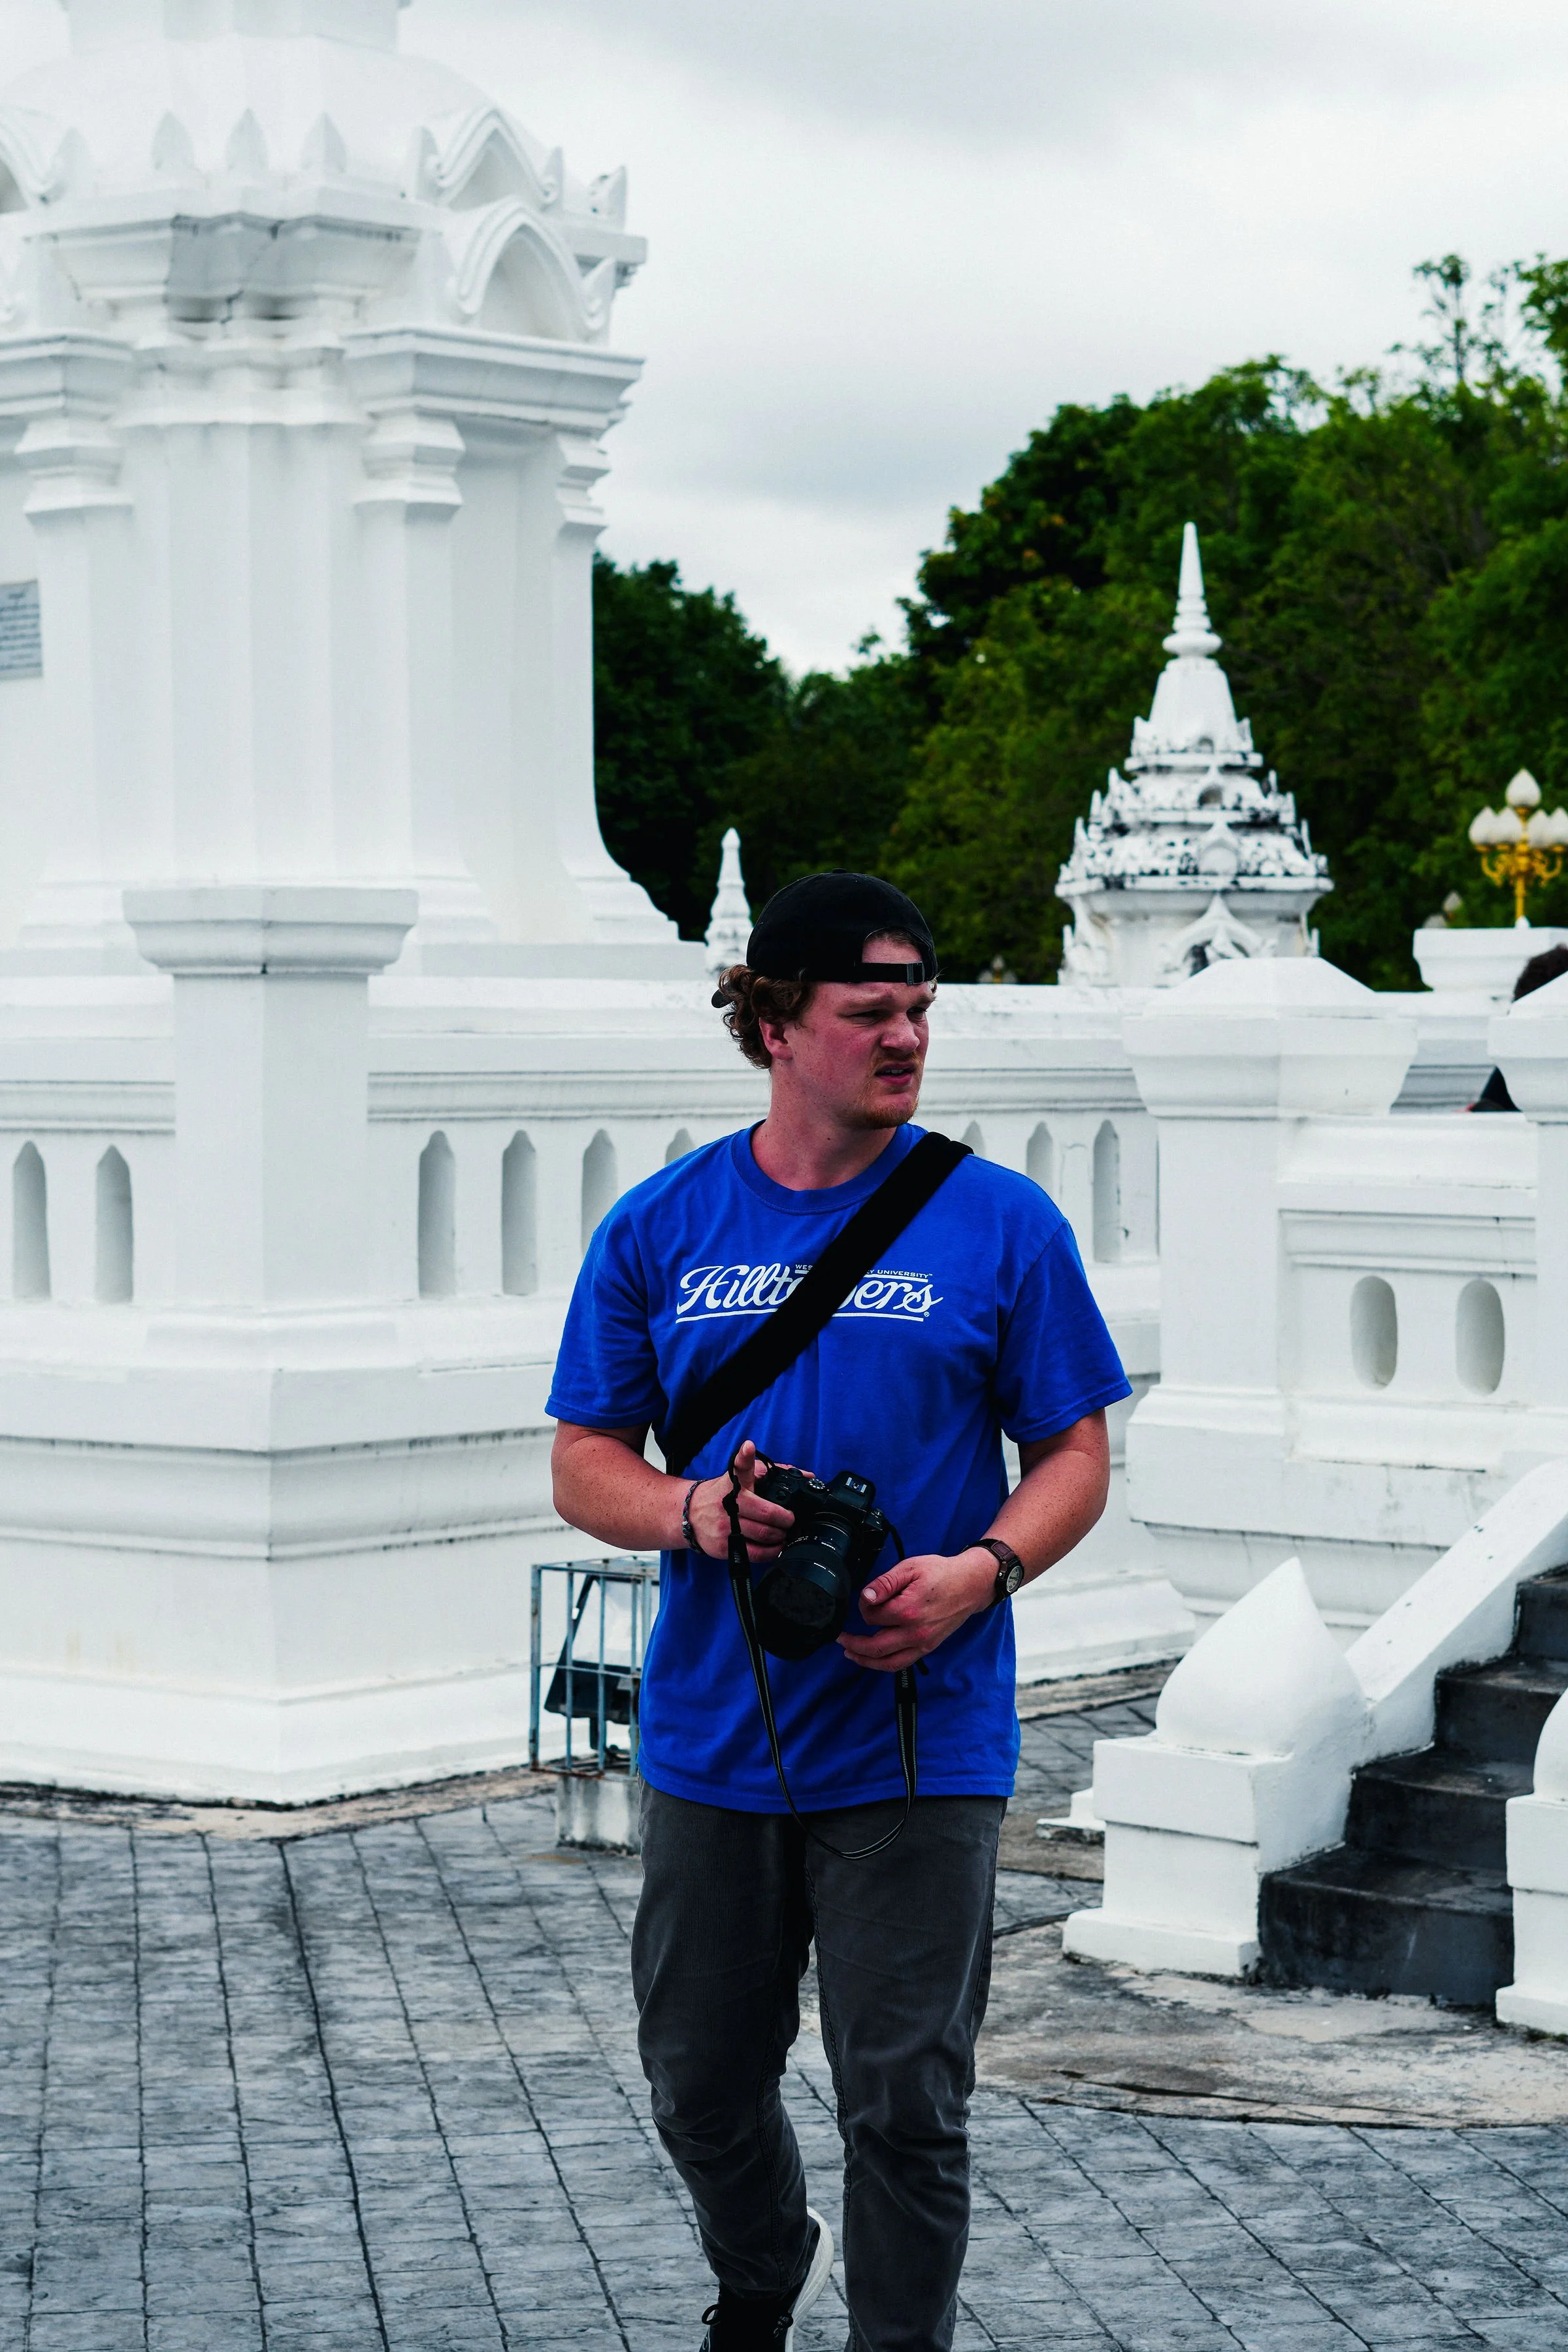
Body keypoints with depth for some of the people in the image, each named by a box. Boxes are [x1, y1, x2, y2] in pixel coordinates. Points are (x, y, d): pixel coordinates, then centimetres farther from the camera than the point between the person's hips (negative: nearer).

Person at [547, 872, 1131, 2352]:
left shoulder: (998, 1221, -1)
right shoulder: (660, 1228, 4)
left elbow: (1074, 1454, 2)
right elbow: (584, 1461, 7)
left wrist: (977, 1570, -17)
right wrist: (690, 1514, -14)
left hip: (919, 1747, -2)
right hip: (712, 1736, 3)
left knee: (904, 2104, -1)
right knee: (700, 2083, 15)